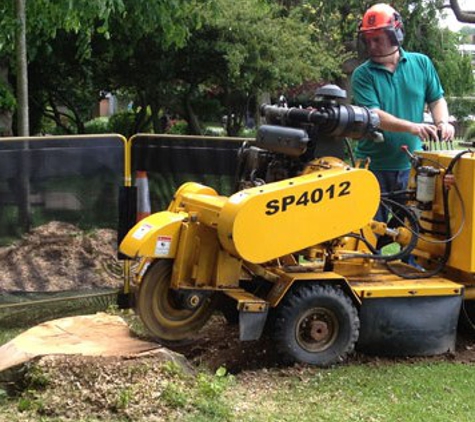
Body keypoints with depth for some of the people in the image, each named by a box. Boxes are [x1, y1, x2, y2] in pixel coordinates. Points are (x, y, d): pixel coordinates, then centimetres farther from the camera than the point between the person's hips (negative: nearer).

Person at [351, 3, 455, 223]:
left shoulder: (421, 63, 4)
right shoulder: (363, 75, -6)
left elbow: (437, 99, 10)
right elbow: (373, 116, -17)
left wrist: (442, 122, -12)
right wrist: (412, 127, -30)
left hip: (411, 164, 2)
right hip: (374, 167, -2)